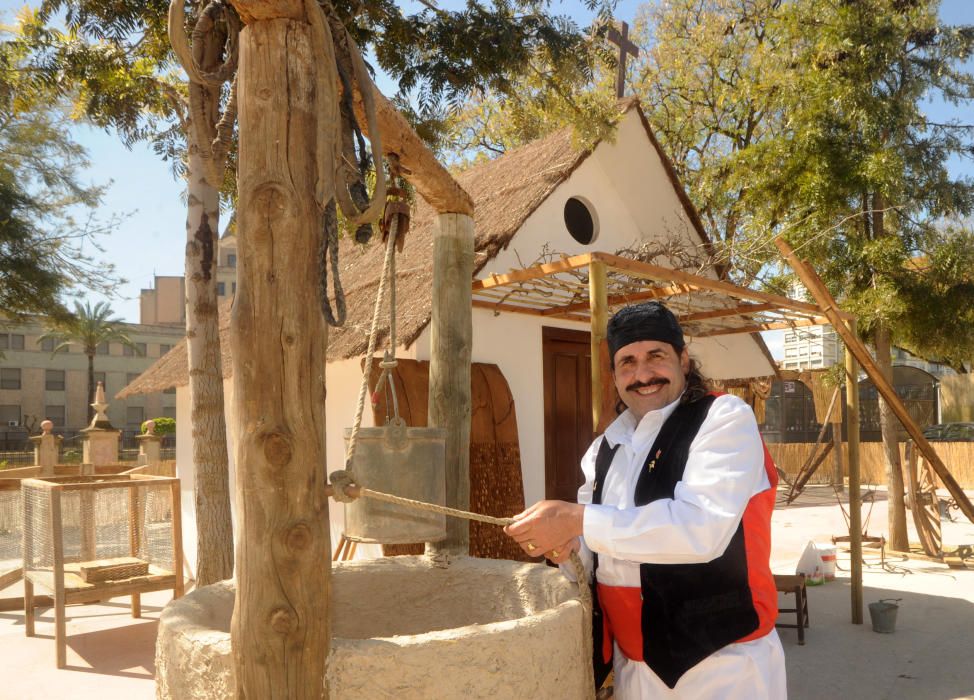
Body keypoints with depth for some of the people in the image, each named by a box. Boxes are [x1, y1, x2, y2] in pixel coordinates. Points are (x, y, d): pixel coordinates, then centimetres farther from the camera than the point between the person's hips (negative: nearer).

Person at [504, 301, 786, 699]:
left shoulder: (725, 419, -12)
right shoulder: (606, 448, 7)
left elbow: (703, 527, -27)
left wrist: (578, 521, -28)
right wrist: (569, 546, -6)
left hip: (721, 664, -6)